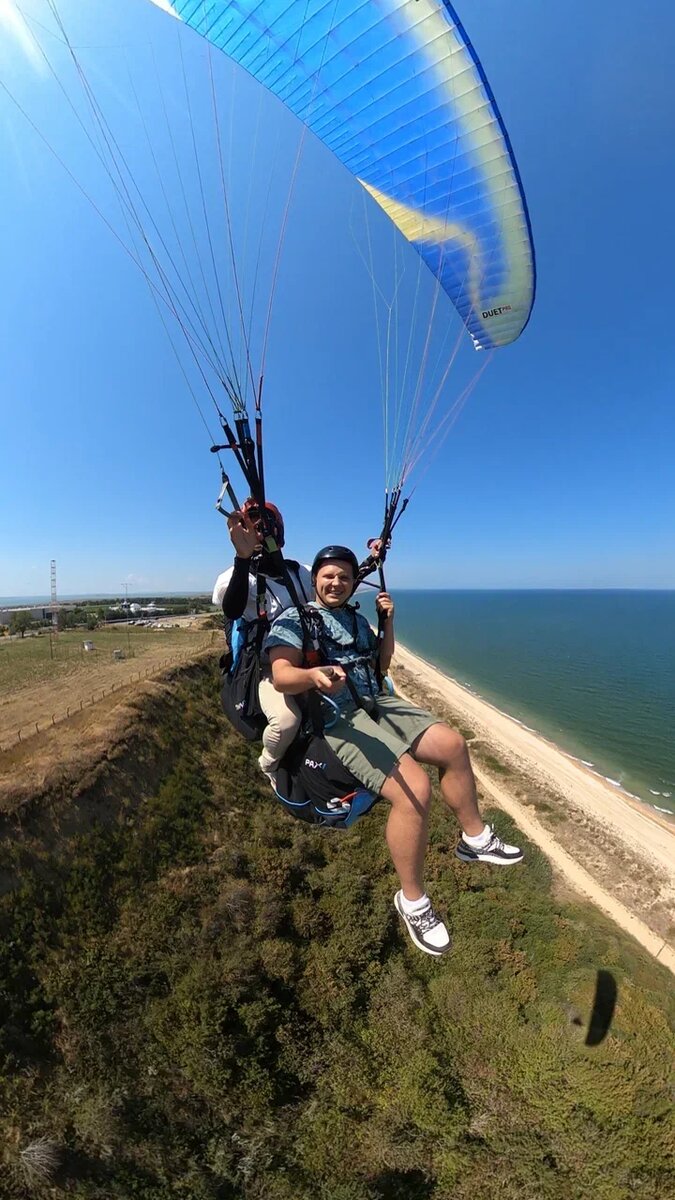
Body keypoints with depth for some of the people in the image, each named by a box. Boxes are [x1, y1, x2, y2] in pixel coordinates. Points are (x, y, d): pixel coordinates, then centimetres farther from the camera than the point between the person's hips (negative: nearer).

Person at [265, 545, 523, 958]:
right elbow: (281, 676, -19)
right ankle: (412, 900, 3)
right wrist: (314, 675, -41)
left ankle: (475, 838, 23)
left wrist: (389, 622, 8)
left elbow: (381, 666, 21)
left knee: (453, 744, 2)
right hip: (338, 719, -8)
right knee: (415, 788, -23)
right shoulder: (293, 619, -4)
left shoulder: (357, 618, 18)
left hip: (378, 704, 8)